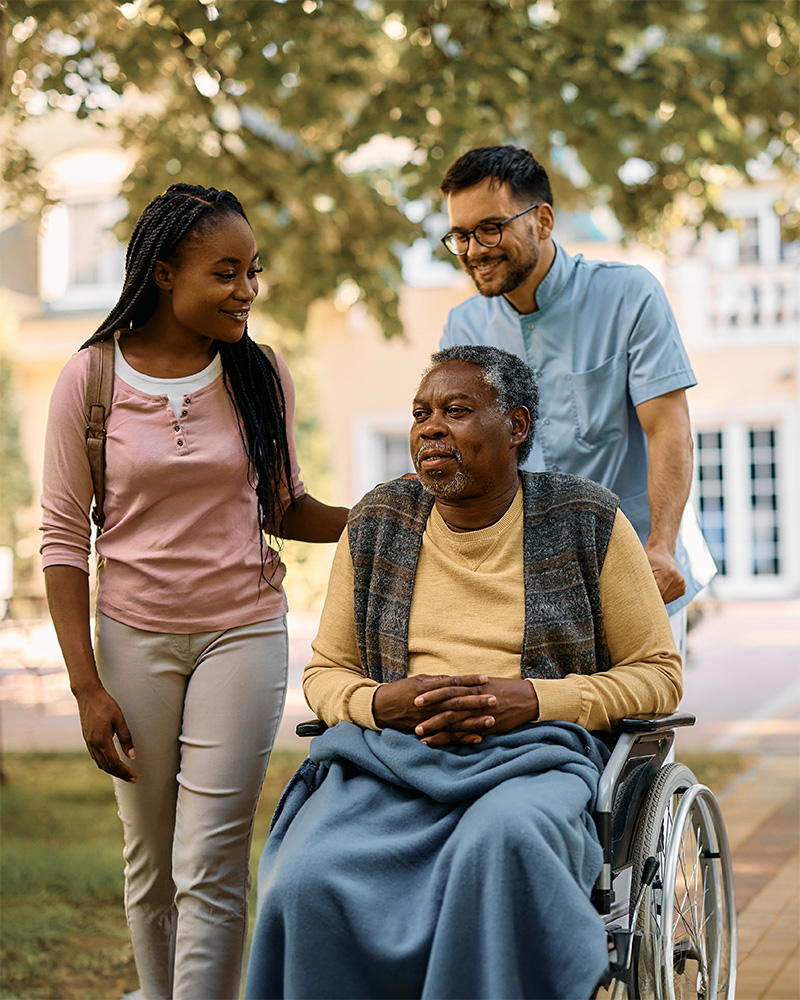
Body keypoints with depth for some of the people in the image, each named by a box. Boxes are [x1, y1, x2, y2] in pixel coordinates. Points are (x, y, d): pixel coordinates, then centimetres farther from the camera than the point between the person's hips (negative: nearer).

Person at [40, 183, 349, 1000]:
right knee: (149, 863, 10)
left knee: (209, 868, -5)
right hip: (133, 637, 0)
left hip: (243, 633, 0)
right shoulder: (91, 378, -5)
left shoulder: (261, 376, 0)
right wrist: (86, 684, -6)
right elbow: (64, 539, -2)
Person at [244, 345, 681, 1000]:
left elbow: (658, 674, 7)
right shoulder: (376, 526, 12)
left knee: (502, 843, -39)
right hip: (389, 754, 2)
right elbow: (325, 674, 19)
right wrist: (381, 702, -6)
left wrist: (530, 699, -9)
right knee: (309, 881, -30)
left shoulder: (587, 522, 5)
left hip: (534, 755, -2)